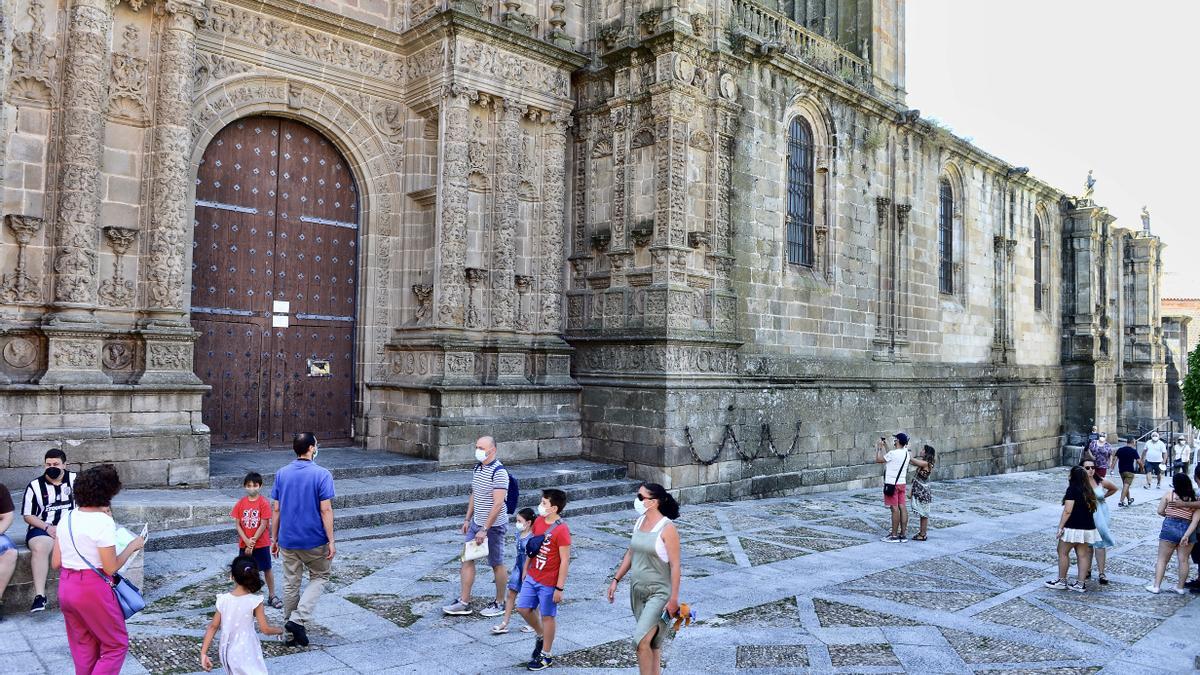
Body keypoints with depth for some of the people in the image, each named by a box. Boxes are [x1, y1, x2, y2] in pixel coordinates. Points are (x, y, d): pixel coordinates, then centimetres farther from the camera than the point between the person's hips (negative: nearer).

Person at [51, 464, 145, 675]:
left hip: (65, 586, 7)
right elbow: (110, 568, -16)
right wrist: (132, 547, -3)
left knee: (83, 645, 20)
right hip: (93, 588, -7)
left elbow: (56, 562, 7)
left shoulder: (66, 519, 3)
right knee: (117, 644, 8)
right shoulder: (103, 522, -18)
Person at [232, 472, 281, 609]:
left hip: (261, 543, -3)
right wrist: (246, 541, -13)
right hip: (244, 544, 3)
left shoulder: (264, 502, -11)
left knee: (267, 569, 6)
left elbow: (263, 525, -13)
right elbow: (237, 524, -2)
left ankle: (272, 596, 17)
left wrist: (252, 542, -14)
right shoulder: (241, 503, -1)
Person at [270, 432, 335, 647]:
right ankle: (299, 619, -1)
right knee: (319, 577, 15)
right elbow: (325, 511, -15)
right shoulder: (322, 474, -14)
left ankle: (291, 633, 23)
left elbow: (276, 510, 4)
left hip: (287, 540, 4)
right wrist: (331, 541, -10)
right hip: (314, 540, -4)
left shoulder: (282, 474, 1)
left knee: (291, 584, 14)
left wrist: (274, 539, 13)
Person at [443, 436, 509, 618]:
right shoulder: (477, 468, 7)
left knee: (496, 565, 5)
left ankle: (499, 603, 19)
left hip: (493, 526, -8)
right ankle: (464, 602, 16)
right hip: (476, 523, 8)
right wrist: (467, 519, 17)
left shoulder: (499, 472, -20)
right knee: (467, 559, 8)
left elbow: (498, 504, -24)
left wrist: (484, 530, -25)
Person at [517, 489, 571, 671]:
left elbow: (565, 561, -19)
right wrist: (526, 569, 17)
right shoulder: (538, 521, 1)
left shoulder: (561, 530, -22)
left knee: (547, 616, 7)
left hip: (549, 583, -7)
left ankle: (546, 655, 23)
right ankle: (541, 636, 37)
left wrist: (559, 588, -17)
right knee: (523, 608, 13)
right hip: (532, 577, 7)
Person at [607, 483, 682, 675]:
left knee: (642, 641, -14)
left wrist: (674, 598, -17)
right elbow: (630, 553, 14)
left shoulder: (667, 528, -17)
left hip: (659, 592, -7)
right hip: (637, 589, 7)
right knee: (652, 641, 17)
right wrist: (616, 580, 12)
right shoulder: (639, 521, 4)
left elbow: (675, 566, -16)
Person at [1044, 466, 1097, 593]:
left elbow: (1067, 511, -17)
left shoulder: (1072, 489, -14)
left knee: (1063, 553, 5)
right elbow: (1092, 509, 17)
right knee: (1082, 555, 8)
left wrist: (1060, 527, -13)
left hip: (1073, 527, -7)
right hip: (1088, 528, 8)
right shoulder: (1089, 491, 9)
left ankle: (1061, 581, 11)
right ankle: (1080, 584, 10)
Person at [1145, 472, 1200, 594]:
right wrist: (1186, 535, -12)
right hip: (1187, 530, 2)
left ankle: (1156, 585, 6)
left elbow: (1160, 511, -2)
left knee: (1162, 559, 5)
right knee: (1183, 560, 12)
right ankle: (1180, 587, 20)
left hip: (1170, 528, -2)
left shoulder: (1169, 494, -4)